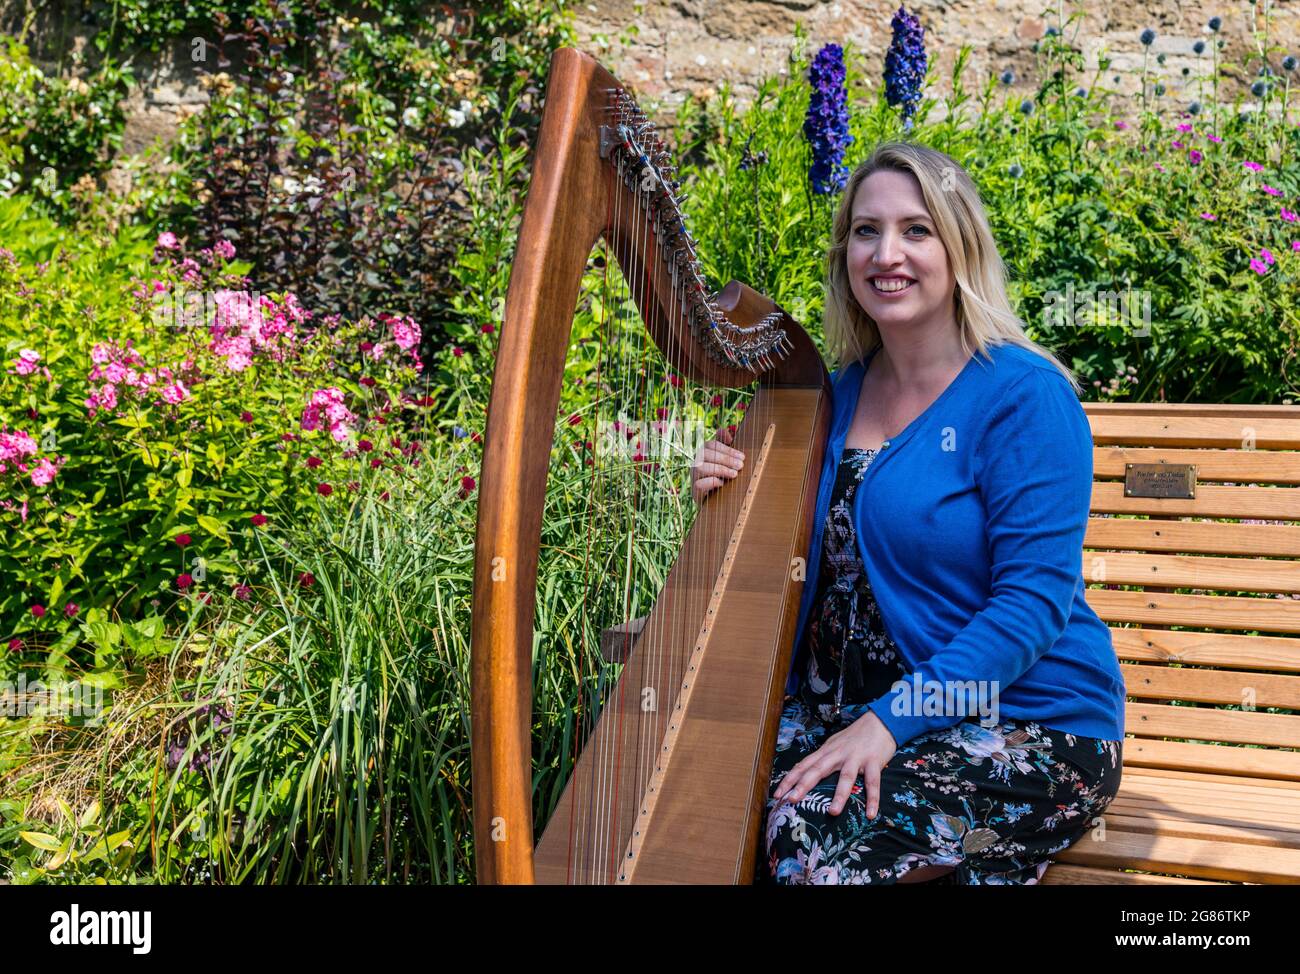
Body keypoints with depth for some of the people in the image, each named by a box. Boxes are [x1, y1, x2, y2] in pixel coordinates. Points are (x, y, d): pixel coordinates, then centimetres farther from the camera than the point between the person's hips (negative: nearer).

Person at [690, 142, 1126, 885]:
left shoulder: (1023, 395, -11)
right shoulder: (839, 393, 8)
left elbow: (1035, 601, -17)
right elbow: (810, 561, 15)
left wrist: (893, 718, -23)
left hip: (1028, 723, -5)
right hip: (849, 703, 6)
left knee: (809, 841, -26)